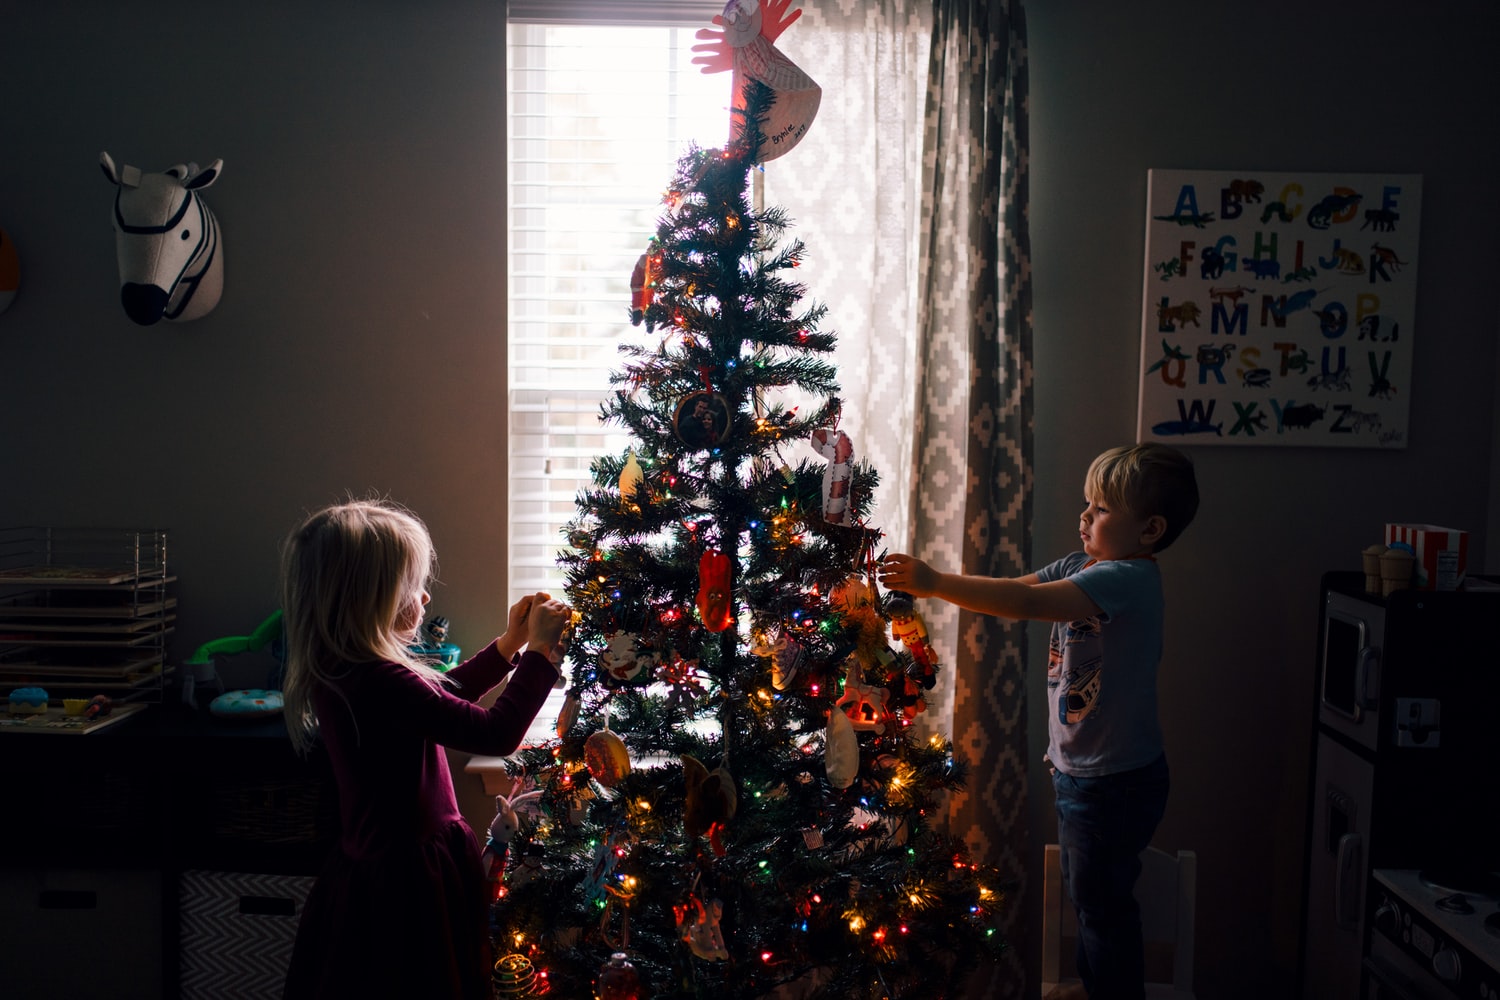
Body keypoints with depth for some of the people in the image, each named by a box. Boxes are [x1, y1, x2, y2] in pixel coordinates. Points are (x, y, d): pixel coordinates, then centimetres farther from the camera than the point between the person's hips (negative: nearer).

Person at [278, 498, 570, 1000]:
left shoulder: (337, 672, 2)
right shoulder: (382, 683, -29)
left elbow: (437, 696, 16)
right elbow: (497, 733, -28)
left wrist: (508, 644, 14)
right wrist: (538, 649, -17)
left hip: (367, 871, 10)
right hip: (410, 880, -10)